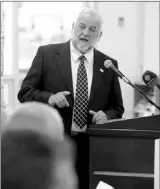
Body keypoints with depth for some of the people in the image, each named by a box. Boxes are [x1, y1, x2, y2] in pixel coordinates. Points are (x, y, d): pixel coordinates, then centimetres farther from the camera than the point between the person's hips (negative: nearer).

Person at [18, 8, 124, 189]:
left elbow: (117, 108, 16)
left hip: (91, 148, 2)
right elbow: (24, 93, 3)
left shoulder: (109, 65, 9)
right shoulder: (47, 54, 3)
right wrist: (49, 98, -16)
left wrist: (107, 116, -7)